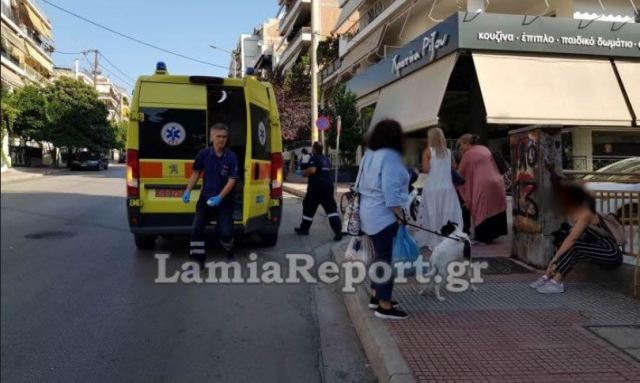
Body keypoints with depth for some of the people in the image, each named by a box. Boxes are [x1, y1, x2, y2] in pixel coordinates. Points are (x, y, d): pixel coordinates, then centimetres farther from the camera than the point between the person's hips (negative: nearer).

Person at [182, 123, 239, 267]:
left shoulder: (231, 157, -13)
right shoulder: (203, 154, -6)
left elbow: (232, 180, -15)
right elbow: (196, 173, 5)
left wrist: (220, 197, -25)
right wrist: (188, 191, -5)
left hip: (224, 200, -2)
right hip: (205, 197, 2)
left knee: (225, 232, -4)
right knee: (196, 229, -3)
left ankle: (229, 252, 27)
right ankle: (198, 259, 9)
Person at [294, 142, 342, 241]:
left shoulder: (314, 158, -8)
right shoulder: (326, 159, 19)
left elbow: (312, 170, -24)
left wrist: (304, 172, -5)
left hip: (316, 187, -6)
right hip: (328, 186, 7)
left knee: (309, 208, 11)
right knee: (331, 209, 0)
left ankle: (304, 229, 23)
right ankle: (338, 231, -12)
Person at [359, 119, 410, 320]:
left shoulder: (369, 154, 12)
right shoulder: (390, 156, -16)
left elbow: (361, 184, 17)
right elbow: (391, 191, -22)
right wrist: (401, 216, -17)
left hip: (369, 212, 10)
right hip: (384, 215, -9)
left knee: (379, 256, 18)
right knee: (386, 259, -3)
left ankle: (376, 296, 27)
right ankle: (384, 306, 2)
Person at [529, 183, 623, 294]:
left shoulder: (585, 213, -24)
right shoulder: (572, 212, 0)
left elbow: (572, 239, -32)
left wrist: (555, 259, -33)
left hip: (612, 254, -8)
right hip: (598, 249, 8)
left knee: (575, 246, -28)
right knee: (564, 241, -6)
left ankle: (556, 283, -24)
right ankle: (547, 277, -10)